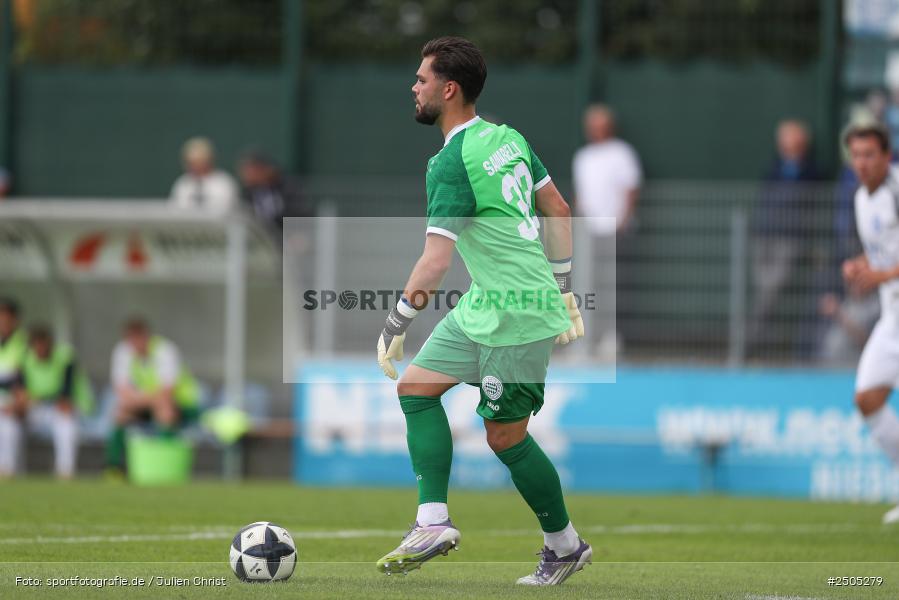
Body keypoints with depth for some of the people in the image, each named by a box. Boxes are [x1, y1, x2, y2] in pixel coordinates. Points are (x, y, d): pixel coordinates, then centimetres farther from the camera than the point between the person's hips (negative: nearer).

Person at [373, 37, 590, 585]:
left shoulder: (452, 163, -20)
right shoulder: (507, 138, 7)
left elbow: (436, 259, -24)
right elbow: (559, 210, 15)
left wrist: (395, 328, -17)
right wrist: (564, 289, 22)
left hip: (516, 320, -10)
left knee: (505, 437, 3)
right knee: (417, 387, 7)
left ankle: (565, 545, 18)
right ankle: (434, 523, 1)